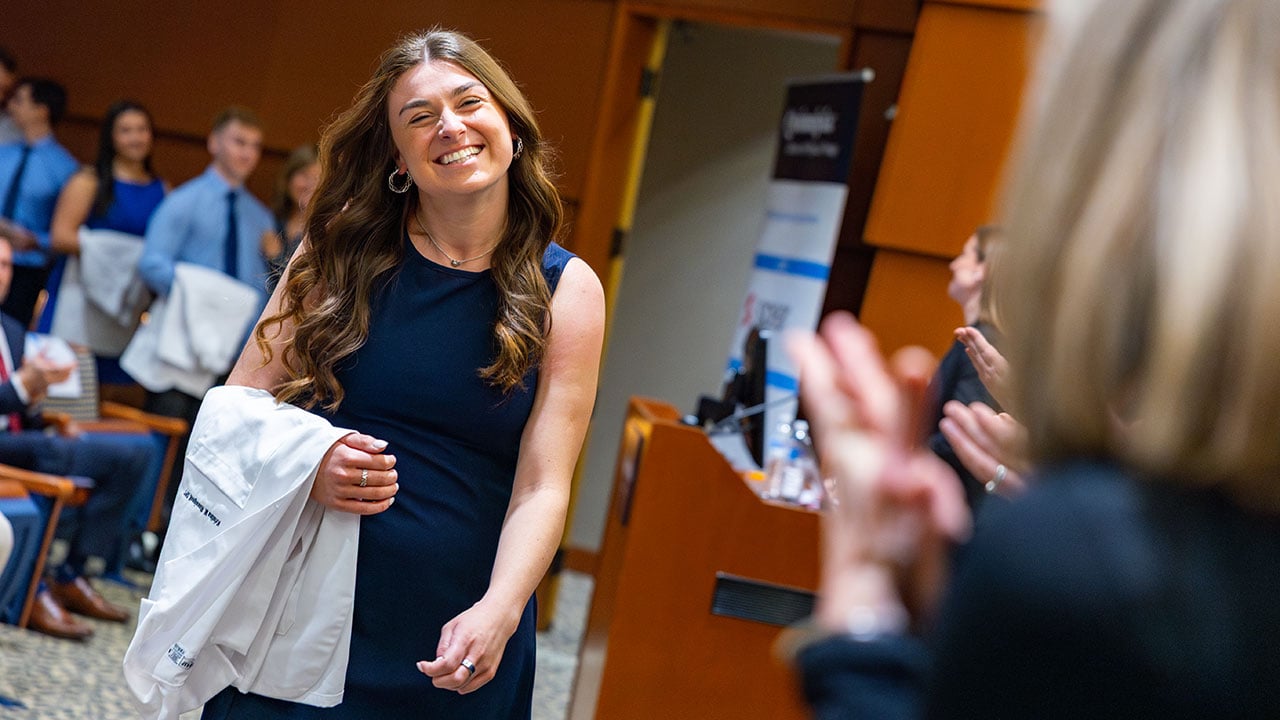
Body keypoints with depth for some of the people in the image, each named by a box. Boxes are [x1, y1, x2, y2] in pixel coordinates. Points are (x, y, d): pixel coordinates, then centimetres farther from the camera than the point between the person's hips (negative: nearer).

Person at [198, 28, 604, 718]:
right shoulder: (342, 253, 1)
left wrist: (499, 612, -25)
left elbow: (542, 486, -8)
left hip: (460, 636, 0)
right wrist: (304, 467, -16)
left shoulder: (566, 291, -2)